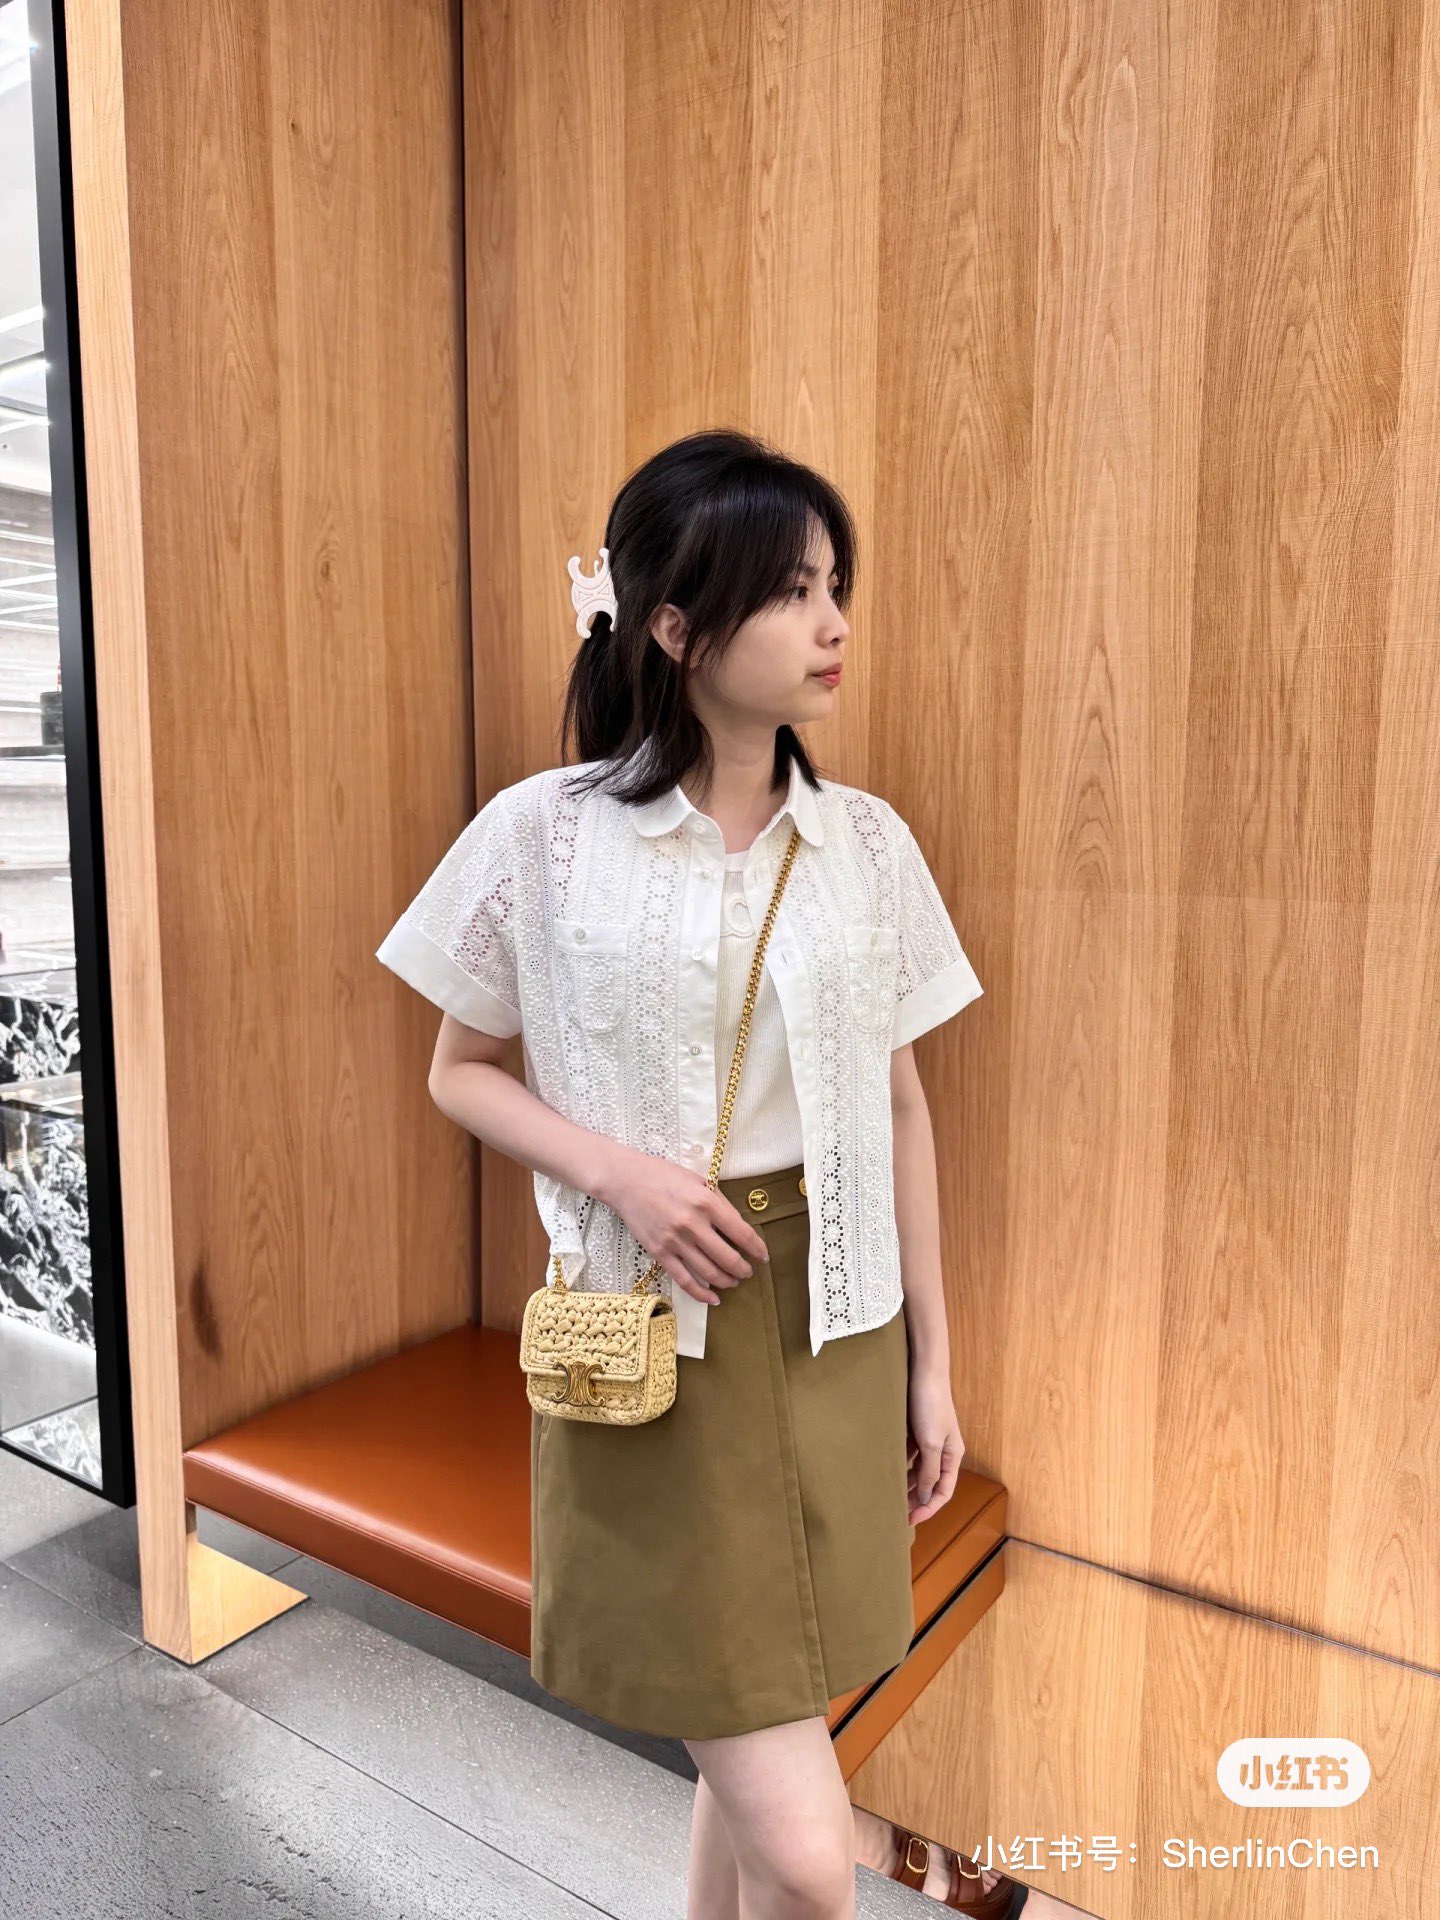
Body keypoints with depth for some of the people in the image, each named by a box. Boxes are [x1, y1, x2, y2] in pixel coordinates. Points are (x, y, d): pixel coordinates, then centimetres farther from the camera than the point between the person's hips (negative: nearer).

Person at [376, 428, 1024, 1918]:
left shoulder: (867, 842, 0)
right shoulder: (543, 833, -9)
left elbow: (900, 1106, 6)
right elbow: (460, 1071, 2)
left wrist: (931, 1362, 8)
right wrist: (619, 1170, -16)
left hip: (831, 1329, 4)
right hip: (651, 1333, -3)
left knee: (754, 1756, 21)